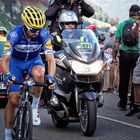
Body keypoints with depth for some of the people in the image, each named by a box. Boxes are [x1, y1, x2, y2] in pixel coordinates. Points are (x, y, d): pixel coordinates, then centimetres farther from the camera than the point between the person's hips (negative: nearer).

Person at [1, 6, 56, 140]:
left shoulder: (43, 34, -27)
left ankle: (35, 108, -16)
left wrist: (50, 77, -47)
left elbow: (50, 59, -29)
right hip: (16, 62, -1)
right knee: (13, 99, -8)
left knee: (38, 73, -37)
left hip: (34, 60, 1)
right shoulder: (15, 34, -30)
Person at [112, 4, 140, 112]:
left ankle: (123, 104, 15)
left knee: (123, 80, 9)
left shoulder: (122, 25, 2)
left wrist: (114, 56, 9)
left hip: (124, 55, 2)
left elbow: (116, 43, 2)